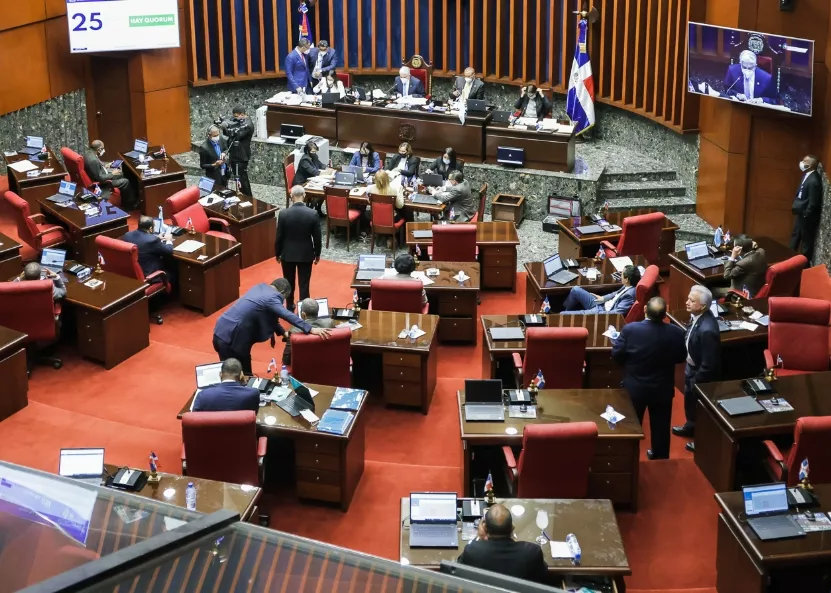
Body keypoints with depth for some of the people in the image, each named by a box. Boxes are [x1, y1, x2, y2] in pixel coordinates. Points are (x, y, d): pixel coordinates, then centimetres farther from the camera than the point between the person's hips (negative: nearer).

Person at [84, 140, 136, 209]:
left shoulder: (89, 153, -3)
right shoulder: (93, 160, -34)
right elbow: (99, 178, -29)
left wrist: (105, 166, 10)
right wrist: (112, 174, -18)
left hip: (101, 176, 11)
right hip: (101, 183, -11)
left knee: (121, 175, 21)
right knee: (125, 182, -6)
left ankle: (125, 202, 30)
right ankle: (129, 204, 15)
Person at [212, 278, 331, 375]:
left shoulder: (260, 287, 14)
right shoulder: (271, 297, -13)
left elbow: (270, 315, 23)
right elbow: (287, 315, -25)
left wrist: (283, 332, 20)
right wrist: (310, 329, -30)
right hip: (230, 338, -9)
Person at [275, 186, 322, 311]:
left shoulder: (284, 214, -16)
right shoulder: (313, 214, -15)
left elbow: (279, 236, -7)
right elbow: (317, 237, -7)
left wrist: (277, 253, 7)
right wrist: (317, 254, 7)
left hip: (288, 254, 0)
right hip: (306, 254, 0)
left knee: (289, 283, 17)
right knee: (304, 284, 8)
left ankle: (290, 308, 31)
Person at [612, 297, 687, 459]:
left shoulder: (630, 329, -23)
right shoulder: (676, 333, -18)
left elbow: (616, 355, -13)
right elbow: (681, 358, -2)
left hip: (635, 388, -1)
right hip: (663, 389, 1)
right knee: (660, 426, 21)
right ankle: (660, 457, 37)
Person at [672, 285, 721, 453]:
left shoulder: (707, 330, -39)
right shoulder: (697, 316, -13)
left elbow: (708, 364, -30)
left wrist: (695, 380, -16)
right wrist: (688, 366, 12)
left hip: (701, 374, -8)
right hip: (692, 367, 8)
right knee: (690, 401, 31)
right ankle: (691, 427, 56)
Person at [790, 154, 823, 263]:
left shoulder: (814, 181, -28)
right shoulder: (807, 175, 2)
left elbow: (813, 202, -25)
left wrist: (805, 215, -18)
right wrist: (795, 206, 11)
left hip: (807, 217, -10)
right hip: (800, 213, 10)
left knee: (806, 240, 5)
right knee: (796, 236, 23)